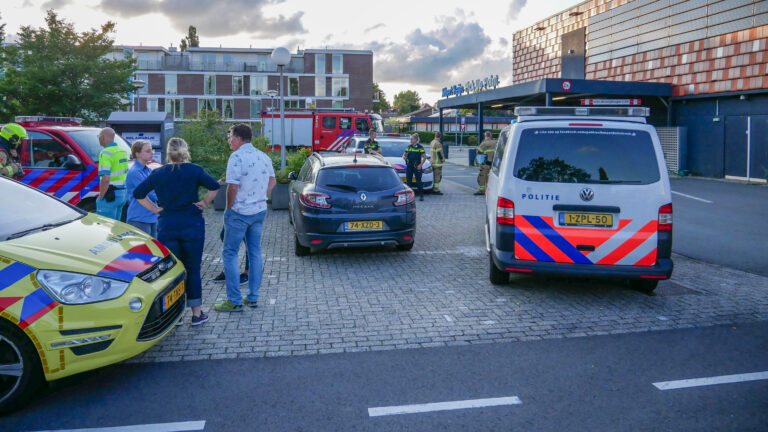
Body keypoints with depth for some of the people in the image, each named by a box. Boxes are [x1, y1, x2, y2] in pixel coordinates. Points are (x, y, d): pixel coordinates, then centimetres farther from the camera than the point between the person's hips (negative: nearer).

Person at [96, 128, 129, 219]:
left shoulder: (105, 153, -15)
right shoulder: (122, 151, 14)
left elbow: (105, 179, -23)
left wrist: (101, 196, -14)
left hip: (110, 195, -9)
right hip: (122, 193, 9)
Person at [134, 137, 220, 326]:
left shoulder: (158, 173, 5)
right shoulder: (195, 170, -2)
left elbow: (138, 193, 4)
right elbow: (214, 186, -12)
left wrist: (155, 209, 7)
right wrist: (204, 203, -1)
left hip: (166, 226, 2)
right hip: (192, 225, -1)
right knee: (193, 270, 7)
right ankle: (197, 313, 11)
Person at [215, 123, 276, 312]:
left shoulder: (237, 157, -15)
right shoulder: (263, 156, 8)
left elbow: (233, 186, -19)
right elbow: (272, 181, 16)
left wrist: (228, 208, -7)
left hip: (240, 212, -7)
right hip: (260, 210, 7)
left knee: (230, 254, 2)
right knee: (255, 252, 14)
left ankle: (234, 301, 2)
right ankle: (253, 297, 20)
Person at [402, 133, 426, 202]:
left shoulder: (420, 147, -4)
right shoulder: (409, 147, 10)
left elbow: (425, 157, -3)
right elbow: (404, 155, 20)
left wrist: (421, 165, -11)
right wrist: (404, 157, -4)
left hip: (417, 166, -5)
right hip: (409, 166, 5)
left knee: (419, 181, -4)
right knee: (408, 180, 5)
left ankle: (421, 195, 1)